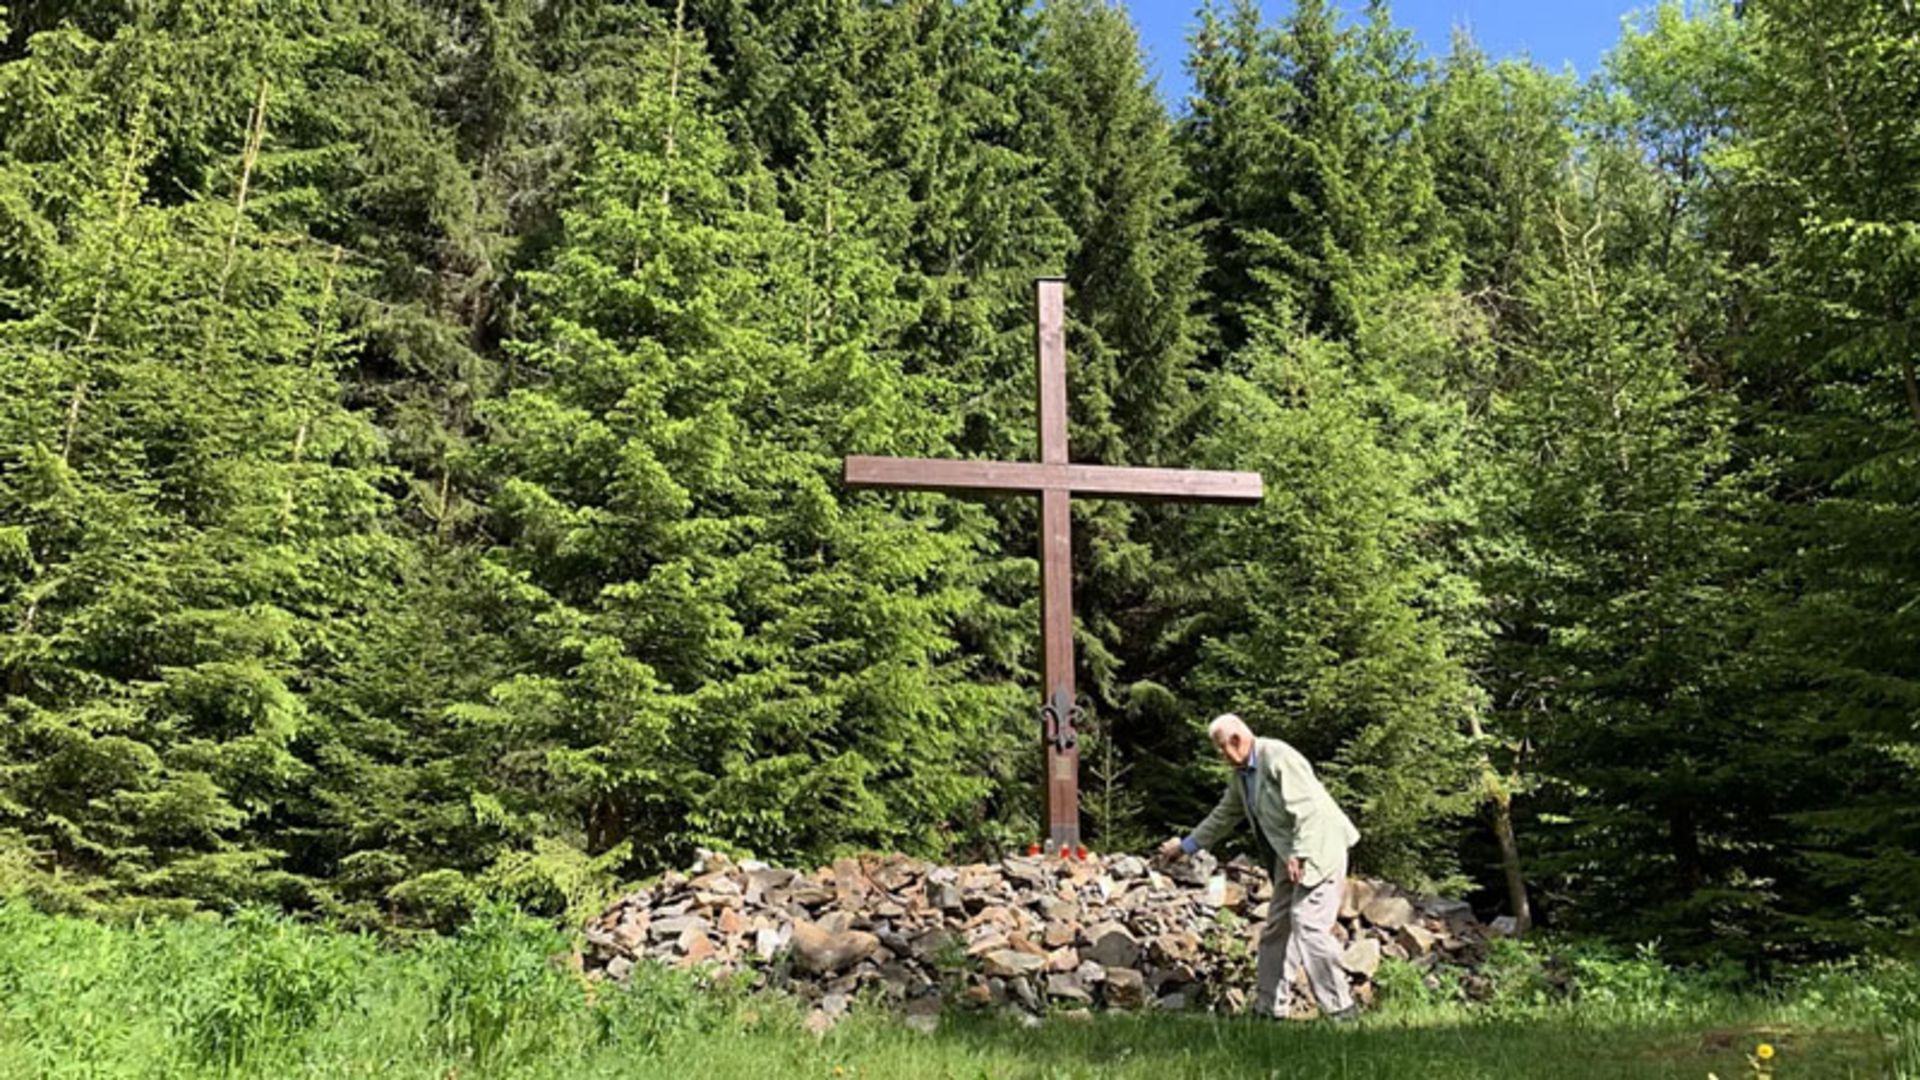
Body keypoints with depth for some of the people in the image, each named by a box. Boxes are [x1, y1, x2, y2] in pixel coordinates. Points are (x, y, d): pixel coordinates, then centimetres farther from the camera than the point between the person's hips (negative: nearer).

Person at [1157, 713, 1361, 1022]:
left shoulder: (1278, 757, -18)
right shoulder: (1240, 775, 11)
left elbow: (1306, 806, -23)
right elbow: (1223, 816, 22)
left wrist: (1299, 854, -25)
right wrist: (1185, 845, 24)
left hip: (1318, 846, -10)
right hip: (1290, 855, 10)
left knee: (1308, 924, -16)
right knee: (1276, 929, 9)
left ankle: (1340, 1008, -8)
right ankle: (1269, 1007, 14)